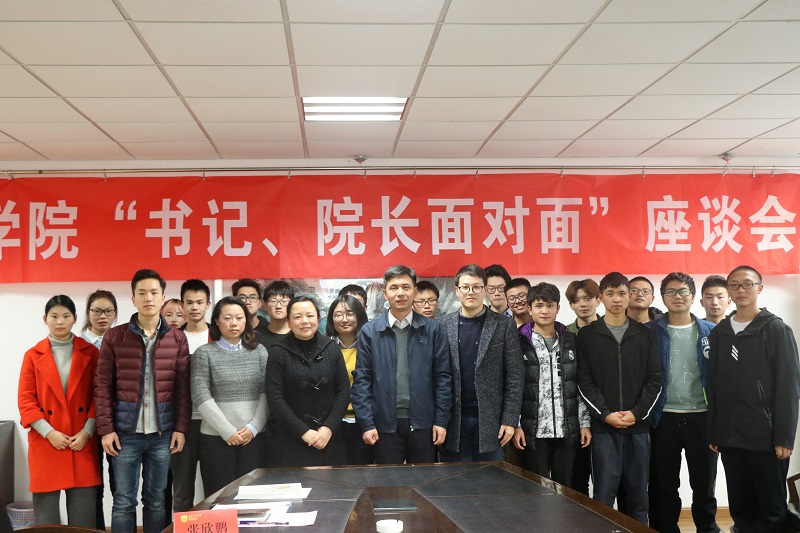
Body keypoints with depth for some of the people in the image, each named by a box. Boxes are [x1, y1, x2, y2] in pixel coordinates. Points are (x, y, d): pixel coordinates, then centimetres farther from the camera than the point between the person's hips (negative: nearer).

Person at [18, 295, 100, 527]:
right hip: (45, 444, 0)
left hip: (83, 443, 0)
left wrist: (87, 432, -8)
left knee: (84, 514, 2)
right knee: (46, 515, 3)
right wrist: (49, 433, -10)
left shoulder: (90, 353, 5)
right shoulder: (33, 355, 4)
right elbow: (25, 400, 1)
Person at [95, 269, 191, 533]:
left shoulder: (177, 338, 5)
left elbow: (183, 388, 5)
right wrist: (106, 429, -5)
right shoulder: (114, 337, 2)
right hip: (125, 431, -1)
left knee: (156, 500, 9)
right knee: (124, 501, 3)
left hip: (163, 432, 1)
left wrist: (181, 427, -1)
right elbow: (103, 387, 1)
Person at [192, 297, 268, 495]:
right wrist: (227, 431, -10)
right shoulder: (204, 353, 2)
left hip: (254, 436, 2)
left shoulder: (259, 351, 9)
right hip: (216, 437, -2)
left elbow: (267, 393, 5)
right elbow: (201, 397, -5)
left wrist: (253, 427, -7)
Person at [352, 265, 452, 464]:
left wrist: (441, 420, -2)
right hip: (385, 424, 0)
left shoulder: (433, 330, 2)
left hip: (423, 422, 0)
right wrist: (366, 423, -5)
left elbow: (443, 378, 2)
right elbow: (361, 380, 1)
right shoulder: (369, 332, 1)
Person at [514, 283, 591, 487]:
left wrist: (584, 423, 5)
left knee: (564, 487, 9)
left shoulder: (570, 342, 9)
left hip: (567, 431, 3)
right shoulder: (521, 343, -1)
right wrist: (515, 425, -8)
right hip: (534, 432, -3)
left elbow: (581, 385, 10)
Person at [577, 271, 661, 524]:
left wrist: (637, 413, -8)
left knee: (638, 492, 8)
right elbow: (584, 382, -2)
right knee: (604, 494, -1)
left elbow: (654, 380, 5)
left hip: (638, 426, 2)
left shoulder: (644, 334, 9)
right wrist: (606, 414, -12)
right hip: (603, 427, -2)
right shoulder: (587, 335, 3)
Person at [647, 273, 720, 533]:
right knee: (663, 485, 7)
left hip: (701, 417, 1)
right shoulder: (651, 332, 1)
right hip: (664, 418, -1)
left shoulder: (710, 332, 4)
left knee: (704, 482, 11)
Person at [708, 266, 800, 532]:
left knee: (772, 510, 3)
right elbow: (714, 386, 11)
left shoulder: (777, 330, -3)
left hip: (767, 437, -4)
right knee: (740, 508, 11)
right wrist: (713, 432, 7)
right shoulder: (719, 332, 10)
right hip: (730, 438, 4)